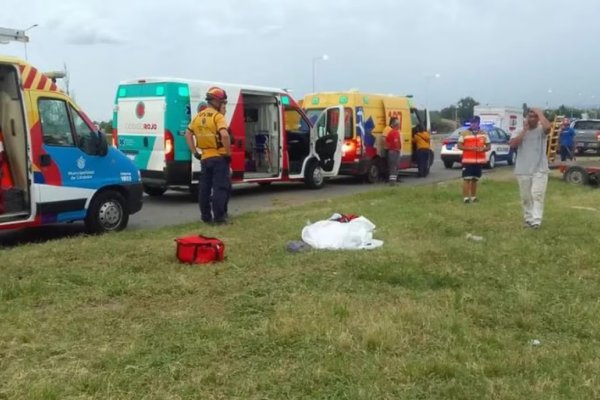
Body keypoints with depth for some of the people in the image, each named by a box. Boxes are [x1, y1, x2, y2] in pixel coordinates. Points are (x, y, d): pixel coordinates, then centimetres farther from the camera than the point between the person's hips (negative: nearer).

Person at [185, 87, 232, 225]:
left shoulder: (198, 116, 12)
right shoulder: (218, 116, -11)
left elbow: (188, 134, 15)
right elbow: (224, 135, -26)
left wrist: (195, 152, 14)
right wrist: (228, 153, -15)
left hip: (205, 158, 7)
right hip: (219, 157, -7)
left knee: (205, 188, 11)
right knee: (220, 188, -2)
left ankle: (206, 217, 17)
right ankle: (219, 217, -3)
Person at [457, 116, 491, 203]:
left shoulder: (484, 134, 10)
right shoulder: (464, 133, 1)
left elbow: (489, 146, 12)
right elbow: (459, 146, -2)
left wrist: (483, 149, -11)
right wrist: (470, 148, -17)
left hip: (479, 161, 3)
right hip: (467, 160, -3)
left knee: (475, 179, 10)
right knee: (467, 179, -8)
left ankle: (473, 196, 19)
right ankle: (466, 197, -7)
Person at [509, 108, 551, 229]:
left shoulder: (541, 130, 0)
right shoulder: (519, 132, 7)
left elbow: (548, 126, -25)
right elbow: (513, 144, -12)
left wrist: (540, 113, -11)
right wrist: (525, 129, -9)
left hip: (540, 170, -3)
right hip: (523, 170, 3)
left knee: (537, 194, -14)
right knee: (526, 197, 10)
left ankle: (536, 220, -18)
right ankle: (529, 219, 21)